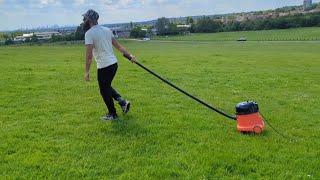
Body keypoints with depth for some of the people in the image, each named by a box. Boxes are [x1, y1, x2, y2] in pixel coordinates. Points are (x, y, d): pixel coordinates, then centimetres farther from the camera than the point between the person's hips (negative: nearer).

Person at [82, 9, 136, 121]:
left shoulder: (89, 33, -11)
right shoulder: (107, 30, 11)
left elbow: (89, 55, -17)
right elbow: (118, 46, 11)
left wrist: (87, 72, -14)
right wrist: (129, 55, 13)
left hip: (104, 66, -8)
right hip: (114, 63, 8)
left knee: (104, 90, 9)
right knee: (107, 87, 25)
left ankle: (112, 114, 21)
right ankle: (122, 102, 15)